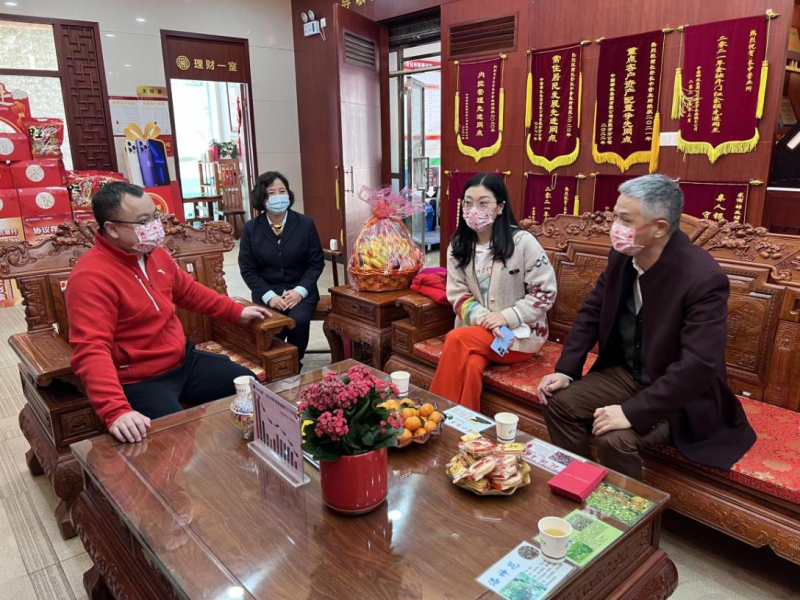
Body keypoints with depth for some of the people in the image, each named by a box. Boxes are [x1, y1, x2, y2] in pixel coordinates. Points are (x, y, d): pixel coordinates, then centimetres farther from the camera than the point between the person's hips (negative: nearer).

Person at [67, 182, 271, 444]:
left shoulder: (155, 254, 3)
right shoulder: (90, 277, -23)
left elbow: (189, 291, 21)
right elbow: (91, 351, -32)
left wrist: (236, 312, 23)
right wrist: (115, 411, -44)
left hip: (183, 360, 8)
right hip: (139, 381, -8)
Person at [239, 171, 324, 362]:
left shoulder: (305, 223, 1)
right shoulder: (251, 228, 2)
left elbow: (316, 263, 2)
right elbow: (247, 269, 2)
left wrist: (300, 291, -13)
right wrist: (269, 295, -13)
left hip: (300, 291, 0)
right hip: (267, 292, 0)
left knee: (298, 320, -29)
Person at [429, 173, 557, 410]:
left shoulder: (522, 242, -11)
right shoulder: (458, 245, 4)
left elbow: (545, 292, -9)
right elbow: (457, 294, 1)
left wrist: (507, 317, -18)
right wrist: (482, 318, -17)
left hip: (520, 333, -3)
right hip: (478, 330, 3)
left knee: (456, 339, -26)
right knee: (471, 366, -30)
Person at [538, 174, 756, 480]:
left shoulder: (703, 279, -28)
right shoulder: (622, 256, -7)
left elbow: (698, 366, -31)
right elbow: (591, 312, 3)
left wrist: (633, 412, -32)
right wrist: (565, 371, -6)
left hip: (681, 397, -6)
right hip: (627, 374, 7)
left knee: (615, 438, -26)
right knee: (560, 401, -8)